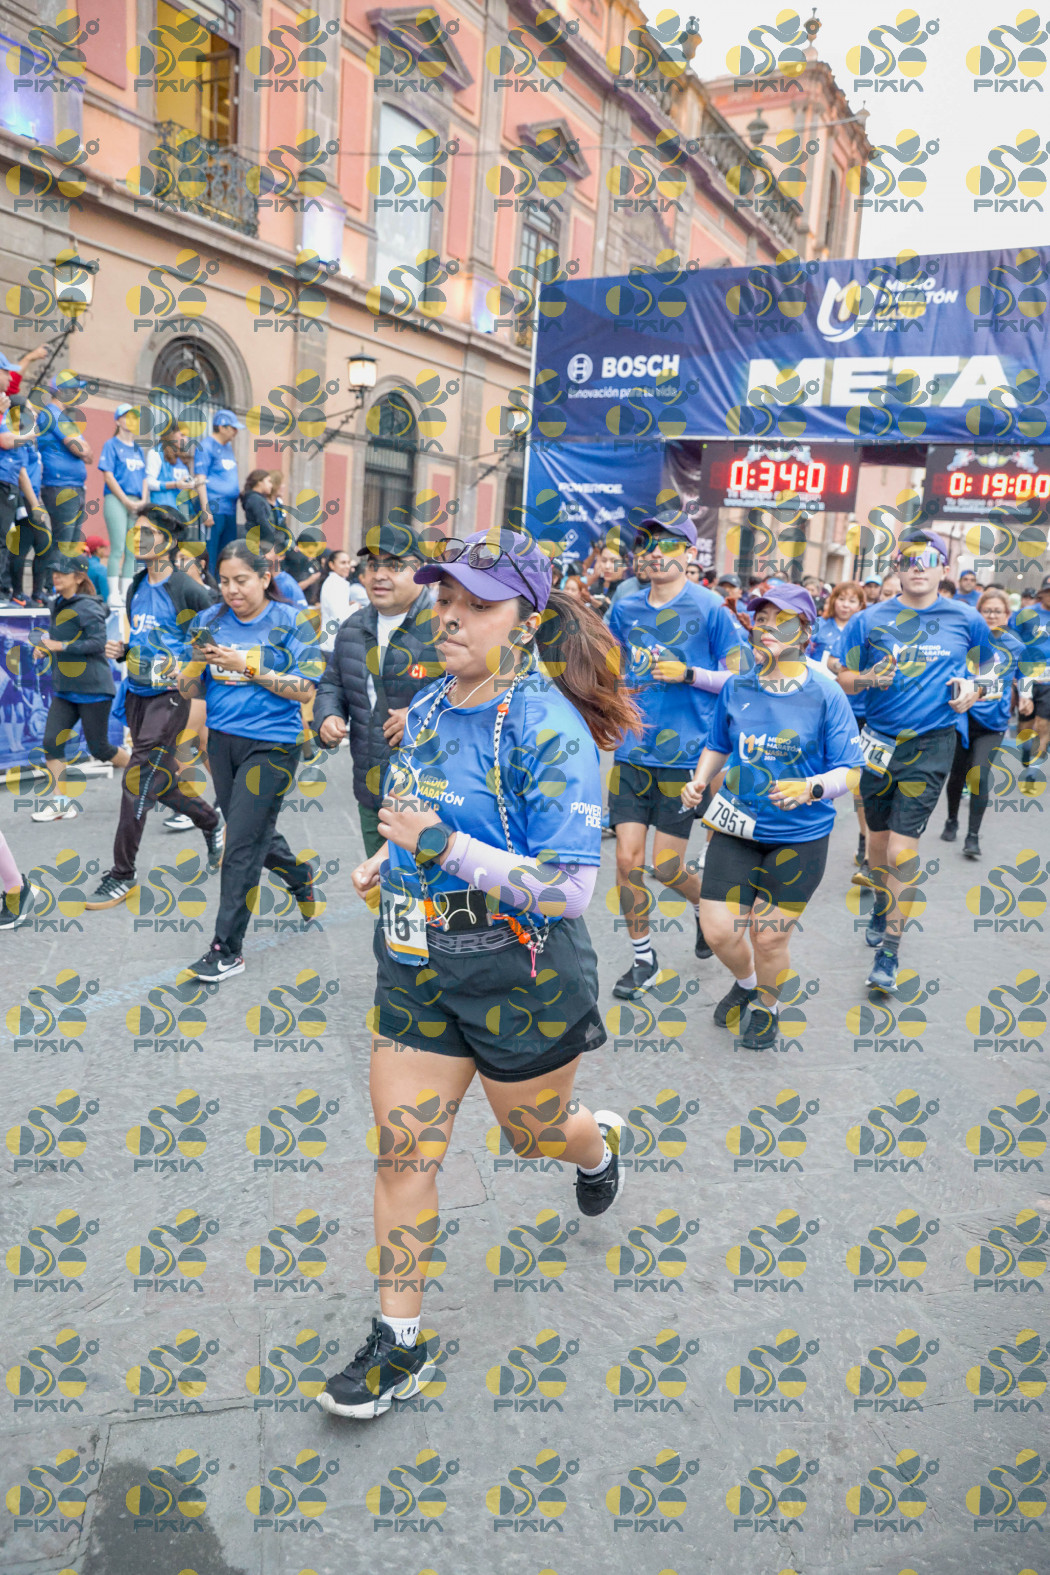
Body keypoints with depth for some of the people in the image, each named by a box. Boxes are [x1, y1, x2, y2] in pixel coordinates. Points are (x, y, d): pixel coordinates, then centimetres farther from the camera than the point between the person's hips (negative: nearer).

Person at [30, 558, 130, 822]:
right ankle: (61, 802, -1)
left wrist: (62, 646, -23)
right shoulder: (57, 605, 12)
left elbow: (98, 643, -21)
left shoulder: (88, 608, -13)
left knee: (99, 748, 1)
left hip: (93, 690, -8)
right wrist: (43, 647, 4)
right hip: (64, 690, 8)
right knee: (51, 741, -6)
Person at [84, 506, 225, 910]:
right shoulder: (136, 589, 12)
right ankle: (212, 823, 40)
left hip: (169, 695, -8)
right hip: (136, 693, 8)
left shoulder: (187, 590, -11)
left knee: (138, 780, -10)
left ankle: (122, 875, -2)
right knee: (161, 780, 14)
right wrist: (119, 651, 3)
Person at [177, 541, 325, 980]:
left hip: (271, 744, -6)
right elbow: (188, 692, 7)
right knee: (254, 831, 19)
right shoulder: (208, 621, 6)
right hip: (222, 741, 6)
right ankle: (300, 877, 49)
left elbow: (304, 689, -12)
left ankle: (227, 950, 2)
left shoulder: (290, 623, -6)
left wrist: (247, 667, -18)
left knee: (242, 845, -7)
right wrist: (197, 662, -15)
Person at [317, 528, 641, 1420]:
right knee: (402, 1150, 7)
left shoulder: (550, 730, -21)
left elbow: (569, 886, -25)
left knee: (536, 1133, 18)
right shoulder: (427, 708, 2)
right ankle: (400, 1344, 25)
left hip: (520, 973, -5)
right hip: (417, 967, 6)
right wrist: (389, 860, 5)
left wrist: (443, 846, -31)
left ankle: (602, 1144, 56)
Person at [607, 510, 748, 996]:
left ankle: (706, 905, 35)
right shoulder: (627, 607, 6)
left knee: (666, 869, 0)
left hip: (683, 755, -4)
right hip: (632, 751, 4)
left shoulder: (708, 608, -6)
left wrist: (687, 673, -16)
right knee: (628, 859, 1)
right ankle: (643, 959, 19)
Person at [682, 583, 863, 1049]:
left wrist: (810, 788, -28)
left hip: (800, 837, -3)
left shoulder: (826, 696, -9)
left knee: (768, 937, 5)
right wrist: (699, 782, -3)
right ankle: (746, 981, 37)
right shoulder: (735, 688, 0)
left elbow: (849, 771, -10)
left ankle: (768, 1004, 38)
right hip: (736, 827, 3)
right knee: (718, 930, 1)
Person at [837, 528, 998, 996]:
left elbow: (989, 669, 18)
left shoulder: (966, 620, 3)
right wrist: (869, 678, -16)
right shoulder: (869, 620, 2)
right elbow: (843, 678, 6)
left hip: (930, 746, -2)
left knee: (902, 848, -9)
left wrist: (971, 690, -3)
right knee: (878, 836, 14)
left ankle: (888, 953, -1)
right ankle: (881, 910, 42)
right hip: (878, 741, 2)